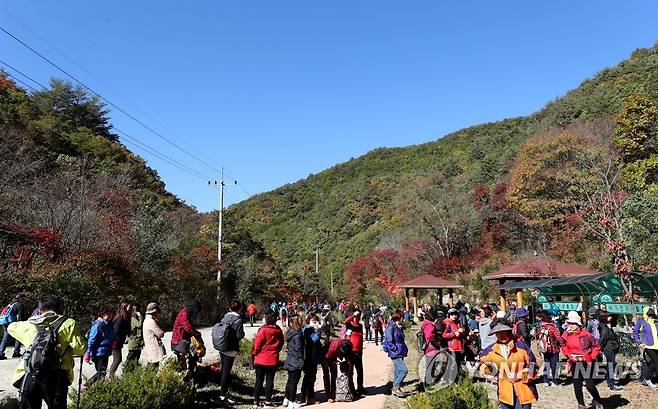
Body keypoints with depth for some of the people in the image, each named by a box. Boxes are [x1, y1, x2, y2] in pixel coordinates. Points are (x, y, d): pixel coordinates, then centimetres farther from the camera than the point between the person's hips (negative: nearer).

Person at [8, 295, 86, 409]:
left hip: (30, 375, 3)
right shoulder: (68, 324, 1)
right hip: (56, 376, -3)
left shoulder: (30, 324, 12)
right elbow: (80, 349, -4)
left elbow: (11, 327, 33)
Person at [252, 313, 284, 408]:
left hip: (261, 359, -3)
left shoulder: (263, 330, -15)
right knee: (270, 381, 9)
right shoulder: (279, 331, -1)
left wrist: (254, 353, 3)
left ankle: (256, 401, 12)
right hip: (273, 360, 3)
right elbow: (281, 344, 9)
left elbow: (257, 344, -12)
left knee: (259, 380, 8)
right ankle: (268, 402, 11)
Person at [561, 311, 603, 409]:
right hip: (574, 363, 5)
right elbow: (564, 347, 17)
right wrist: (568, 354, 1)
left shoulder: (585, 334, -13)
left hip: (586, 362, -4)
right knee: (577, 385, 7)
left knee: (589, 385, -4)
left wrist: (592, 357, -8)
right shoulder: (566, 335, 1)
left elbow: (596, 346, -4)